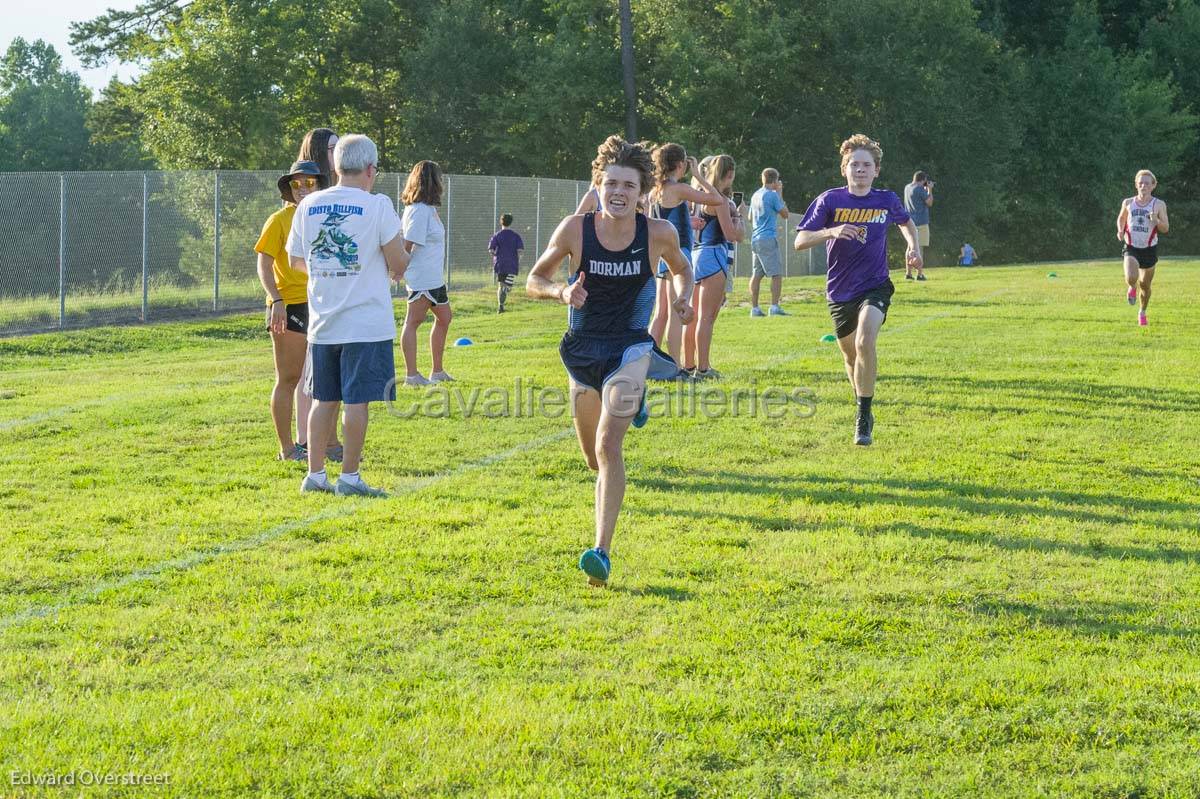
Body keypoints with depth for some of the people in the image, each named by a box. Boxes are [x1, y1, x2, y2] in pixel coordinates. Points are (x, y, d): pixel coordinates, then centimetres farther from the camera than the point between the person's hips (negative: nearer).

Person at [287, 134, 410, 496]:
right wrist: (402, 253, 14)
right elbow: (399, 265, -8)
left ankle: (315, 474, 15)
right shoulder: (377, 206, -9)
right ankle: (349, 477, 1)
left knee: (324, 399, 12)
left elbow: (296, 261, 15)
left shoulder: (308, 205, 5)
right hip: (366, 324, -5)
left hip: (322, 325, 5)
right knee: (357, 399, -1)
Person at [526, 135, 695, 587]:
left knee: (608, 446, -21)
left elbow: (681, 268, 13)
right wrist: (561, 292, -21)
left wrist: (683, 296, -9)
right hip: (582, 349, 3)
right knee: (593, 459, 16)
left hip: (629, 349, -2)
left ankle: (602, 554, -23)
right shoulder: (576, 228, -11)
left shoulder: (658, 234, -10)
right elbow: (534, 281, 0)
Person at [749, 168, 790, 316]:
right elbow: (785, 214, 0)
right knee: (777, 274, -6)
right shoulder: (772, 195, -9)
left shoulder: (755, 195, 14)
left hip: (755, 239, 8)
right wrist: (780, 194, 7)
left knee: (756, 275, 8)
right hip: (768, 238, -8)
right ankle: (774, 307, -14)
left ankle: (754, 308, 6)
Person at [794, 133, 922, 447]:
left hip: (875, 286, -2)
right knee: (851, 356, 13)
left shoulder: (887, 201, 0)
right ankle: (863, 405, 41)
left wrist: (914, 247, 4)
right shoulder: (830, 200, -6)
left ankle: (863, 419, -20)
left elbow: (907, 222, 23)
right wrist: (831, 232, -27)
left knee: (865, 342, -27)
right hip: (840, 291, 2)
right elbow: (800, 241, -10)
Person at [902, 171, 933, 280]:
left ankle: (908, 273, 12)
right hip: (921, 222, -7)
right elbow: (929, 203, -9)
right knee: (919, 247, -6)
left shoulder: (907, 188, 11)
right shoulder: (920, 189, -13)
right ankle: (919, 274, -7)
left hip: (910, 222, 7)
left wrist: (926, 189, 17)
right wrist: (929, 190, 0)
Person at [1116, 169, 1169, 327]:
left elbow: (1165, 228, -4)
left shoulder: (1159, 205, -5)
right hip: (1131, 248, 0)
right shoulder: (1128, 203, -1)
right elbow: (1121, 218, 17)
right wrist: (1120, 231, -3)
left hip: (1149, 249, 0)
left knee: (1145, 285, 12)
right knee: (1131, 278, -25)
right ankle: (1132, 288, 14)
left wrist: (1156, 221, -25)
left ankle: (1142, 312, 39)